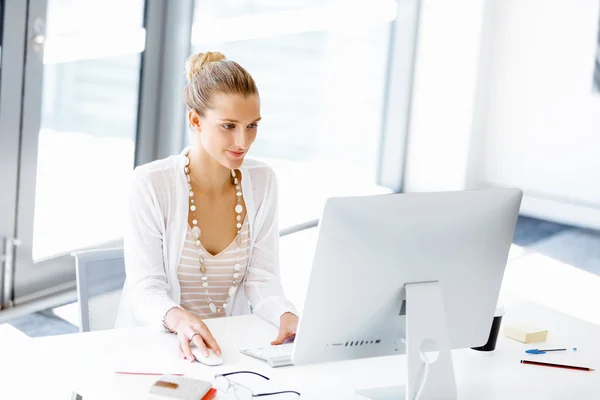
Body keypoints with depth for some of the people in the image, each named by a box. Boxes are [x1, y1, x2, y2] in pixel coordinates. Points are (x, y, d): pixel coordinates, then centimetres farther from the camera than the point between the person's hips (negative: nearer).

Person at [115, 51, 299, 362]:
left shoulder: (262, 182, 1)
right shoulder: (151, 184, -11)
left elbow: (262, 279, 0)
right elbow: (146, 289, -14)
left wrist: (285, 314, -22)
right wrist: (179, 319, -35)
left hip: (229, 345, 3)